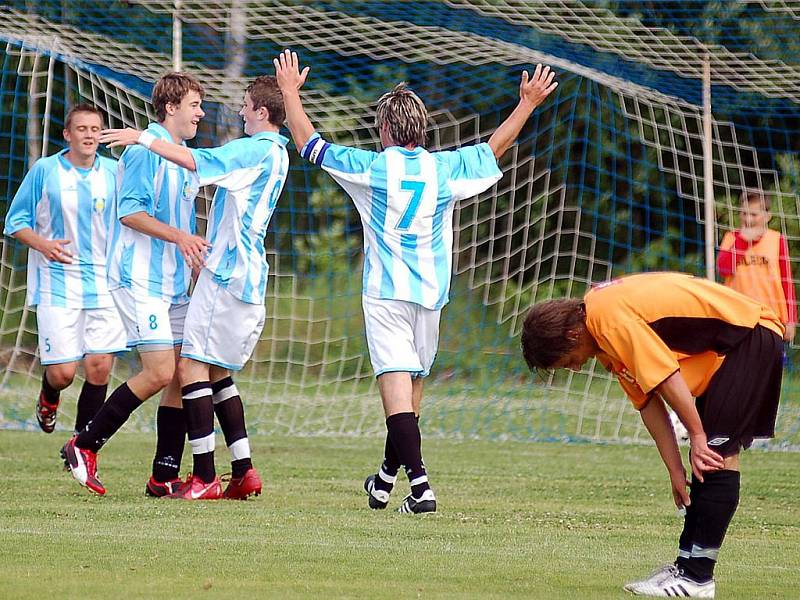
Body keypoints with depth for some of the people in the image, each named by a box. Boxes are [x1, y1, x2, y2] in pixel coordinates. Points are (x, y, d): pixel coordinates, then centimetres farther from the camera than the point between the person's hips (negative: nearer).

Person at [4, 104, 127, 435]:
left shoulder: (114, 172, 4)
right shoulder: (45, 170, -2)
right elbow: (15, 221, 3)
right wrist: (43, 245, -15)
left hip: (103, 283, 2)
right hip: (57, 285, -2)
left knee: (100, 368, -6)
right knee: (62, 372, -6)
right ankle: (48, 400, 33)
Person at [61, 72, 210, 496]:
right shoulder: (145, 150, -10)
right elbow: (129, 211, -18)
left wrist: (194, 252, 19)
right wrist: (178, 236, -25)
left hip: (173, 282, 9)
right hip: (140, 279, -9)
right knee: (159, 372, -16)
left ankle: (164, 477, 7)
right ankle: (84, 447, -4)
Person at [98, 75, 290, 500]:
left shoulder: (257, 149, -13)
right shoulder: (277, 154, 17)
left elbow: (195, 161, -21)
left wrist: (144, 139, -13)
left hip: (227, 273, -10)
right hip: (244, 274, 10)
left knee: (193, 366, -10)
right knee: (216, 371, 14)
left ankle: (205, 479, -13)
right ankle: (243, 473, 11)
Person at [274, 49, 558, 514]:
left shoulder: (370, 167, -4)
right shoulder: (445, 169, 4)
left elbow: (308, 142, 6)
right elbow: (495, 147, 20)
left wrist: (291, 91, 20)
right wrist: (528, 103, 33)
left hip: (386, 292, -4)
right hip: (431, 293, 4)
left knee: (395, 382, -12)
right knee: (413, 385, 16)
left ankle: (419, 484, -26)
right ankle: (388, 477, 29)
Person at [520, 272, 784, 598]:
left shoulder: (609, 317, -20)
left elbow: (666, 376, -24)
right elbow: (648, 402, 11)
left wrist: (697, 436, -16)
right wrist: (676, 471, 7)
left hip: (752, 337, -10)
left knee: (717, 454, -13)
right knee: (708, 458, 10)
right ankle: (687, 563, 13)